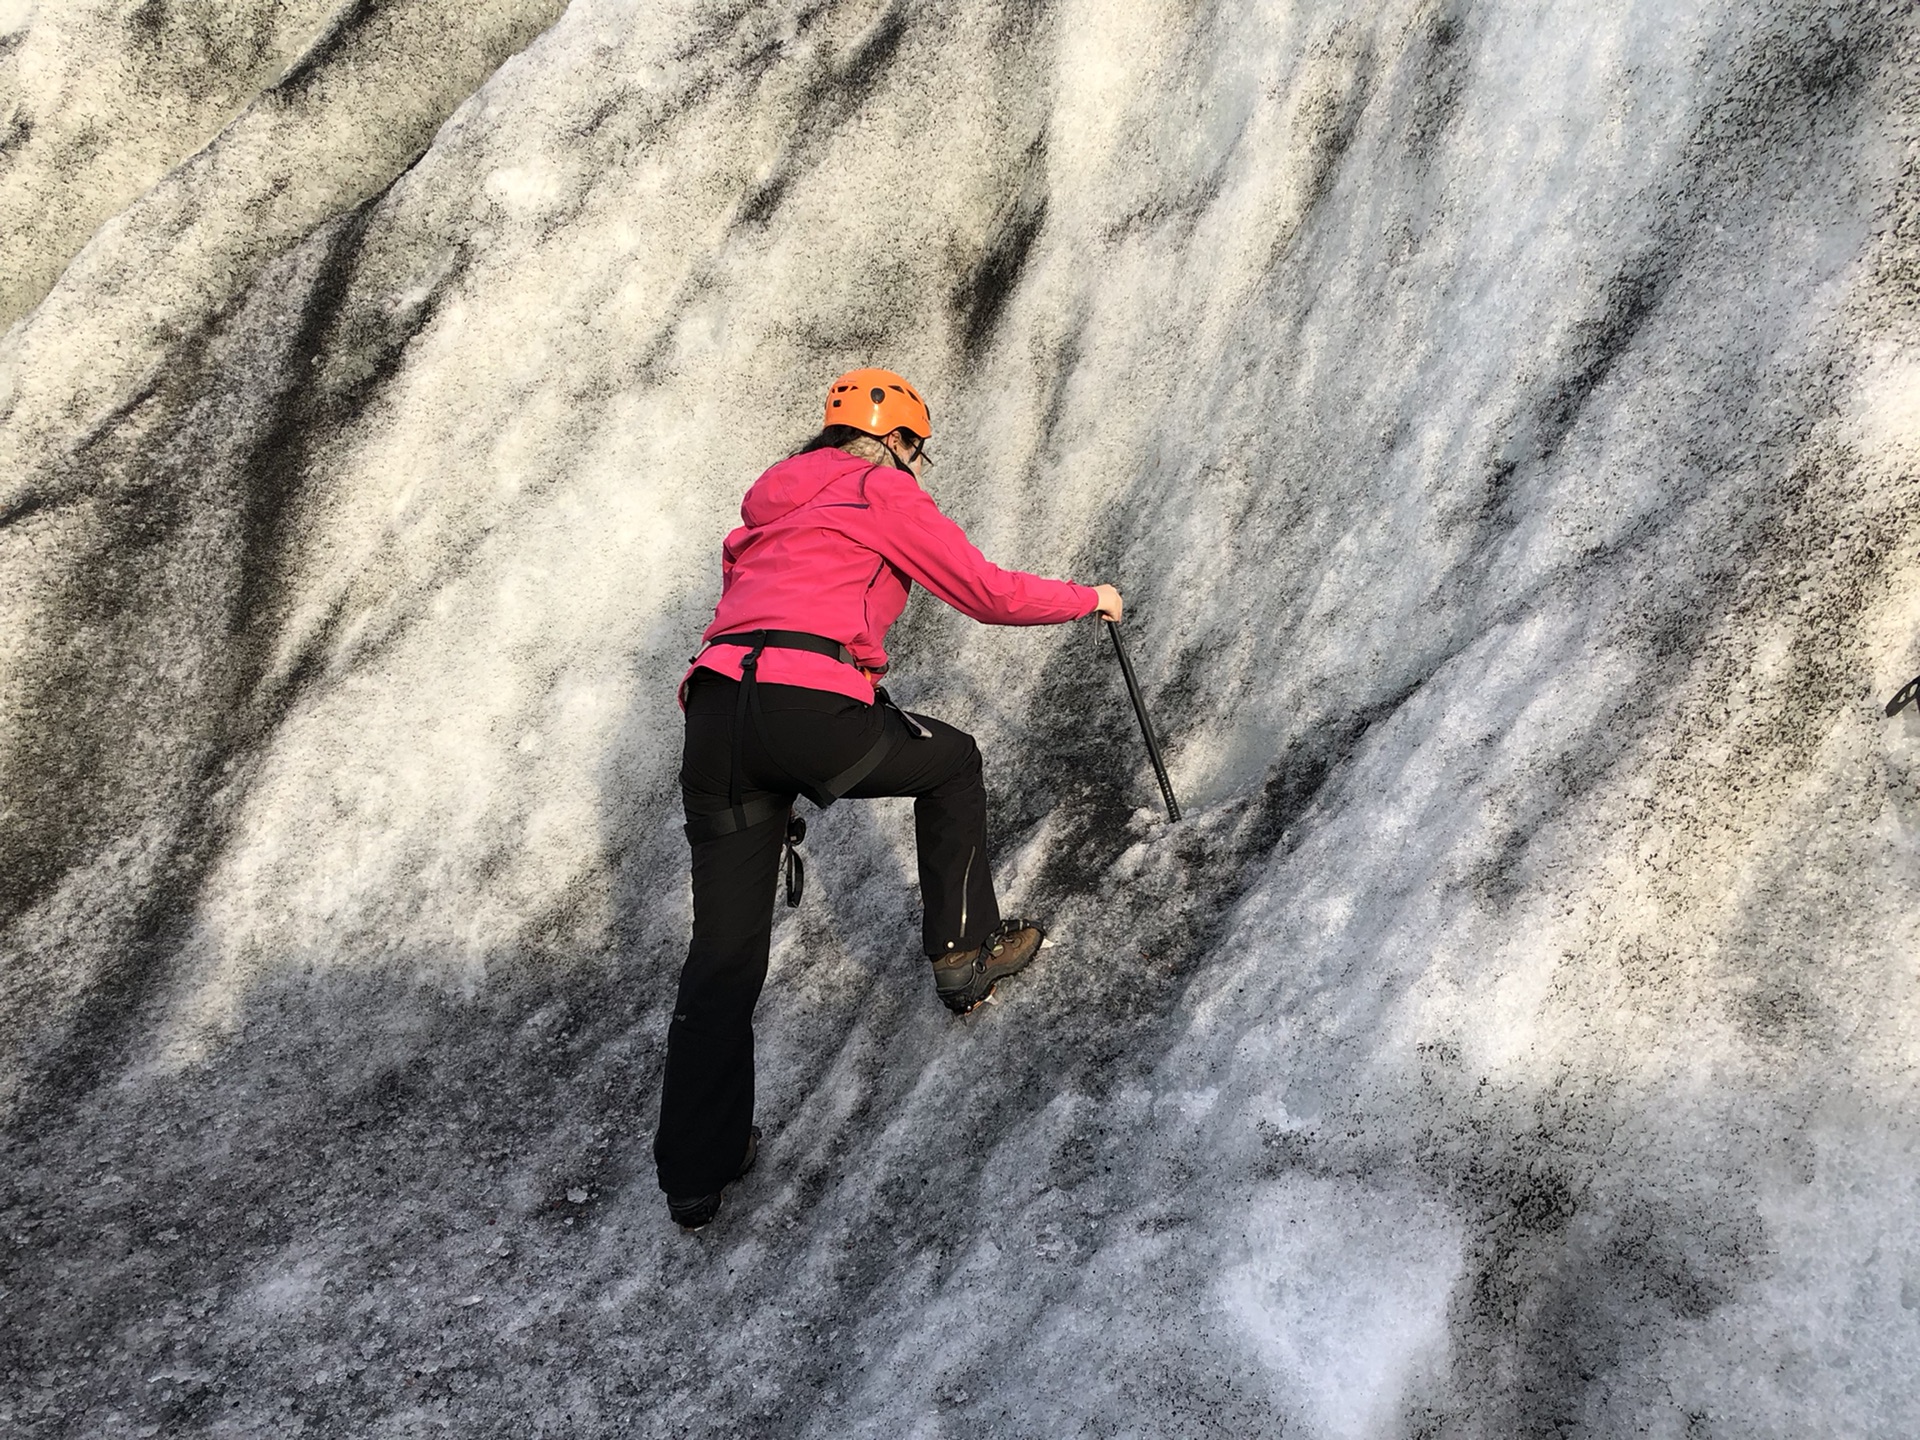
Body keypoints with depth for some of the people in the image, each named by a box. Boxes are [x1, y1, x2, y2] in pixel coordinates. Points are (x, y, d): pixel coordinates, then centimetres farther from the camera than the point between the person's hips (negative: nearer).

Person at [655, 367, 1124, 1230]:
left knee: (723, 950, 9)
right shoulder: (885, 492, 9)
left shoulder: (771, 501, 31)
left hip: (714, 716, 7)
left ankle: (694, 1171, 14)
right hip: (810, 710, -6)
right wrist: (1089, 599, 26)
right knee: (951, 761, 23)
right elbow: (990, 594, 11)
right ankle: (961, 952, 28)